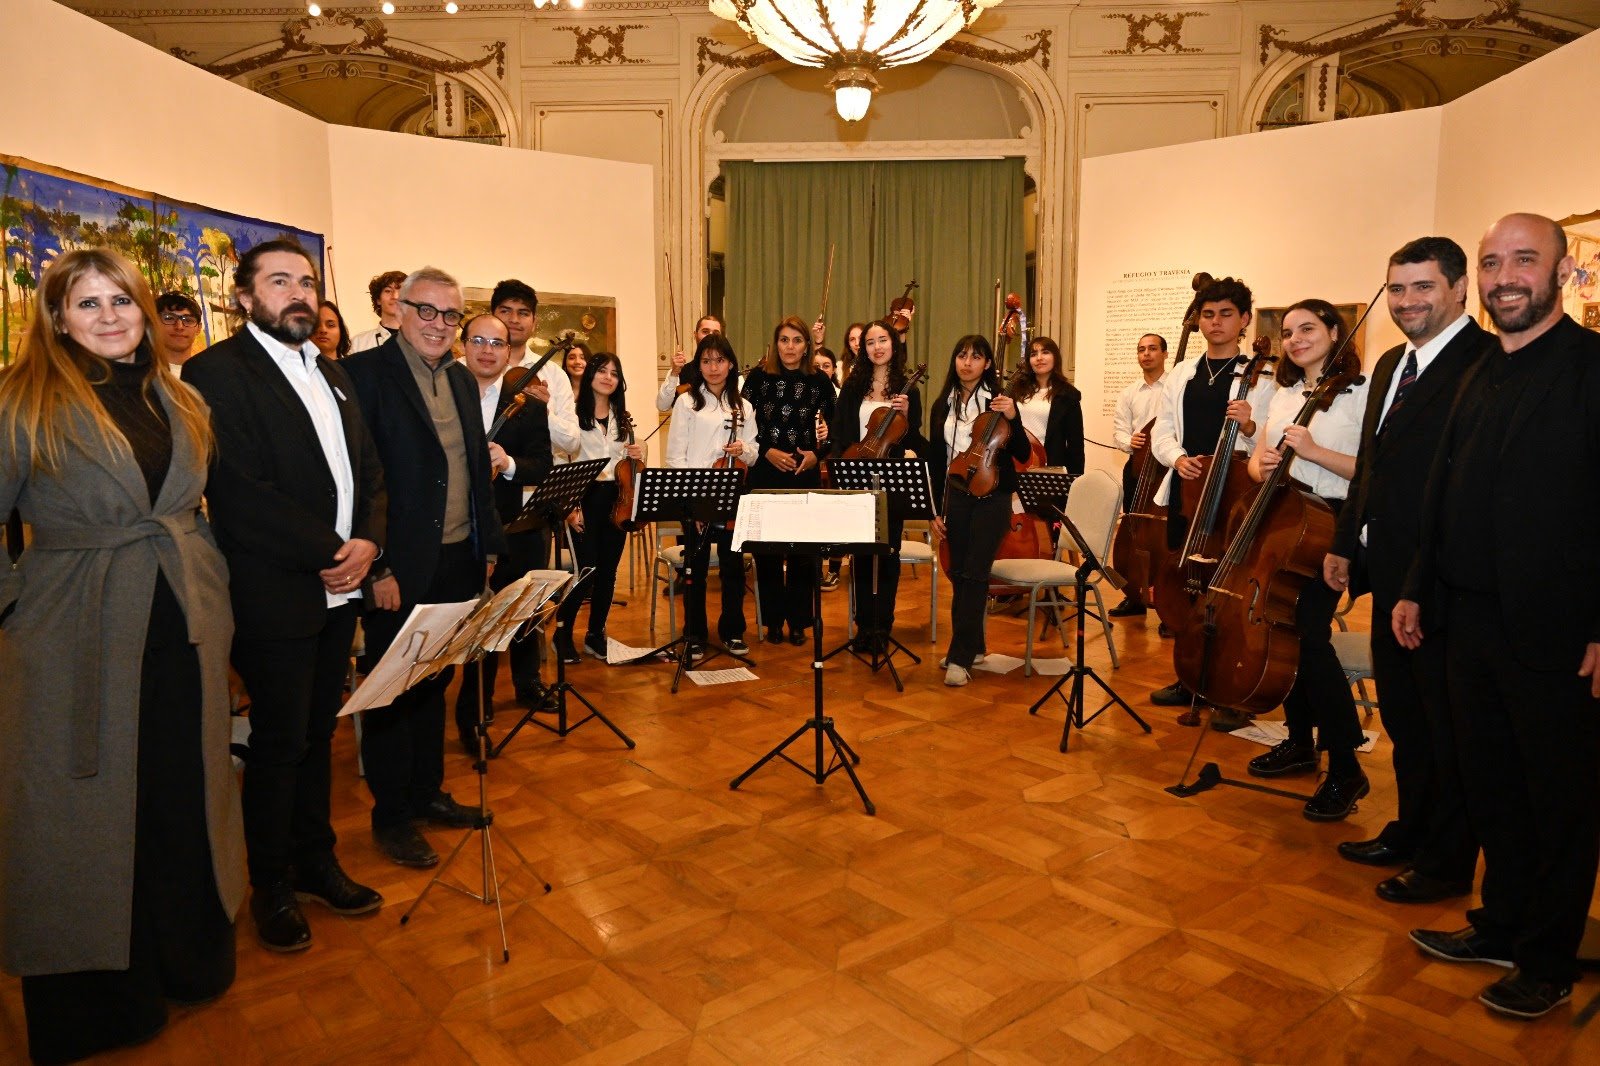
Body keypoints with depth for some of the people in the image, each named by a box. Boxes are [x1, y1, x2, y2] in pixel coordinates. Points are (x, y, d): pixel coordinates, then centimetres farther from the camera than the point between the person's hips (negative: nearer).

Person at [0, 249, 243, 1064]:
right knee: (87, 807, 9)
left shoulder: (178, 401, 9)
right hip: (80, 642, -4)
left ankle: (192, 958, 35)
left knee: (185, 795, 15)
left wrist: (206, 586, 10)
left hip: (184, 631, 5)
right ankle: (93, 998, 28)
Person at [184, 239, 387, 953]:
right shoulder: (218, 372, -10)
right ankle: (271, 884, 25)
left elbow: (368, 468, 13)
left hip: (338, 591, 7)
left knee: (317, 734, 17)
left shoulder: (331, 374, 15)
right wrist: (329, 553, -15)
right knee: (280, 743, 6)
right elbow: (241, 492, -18)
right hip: (274, 596, -7)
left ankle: (315, 861, 33)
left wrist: (368, 542, -5)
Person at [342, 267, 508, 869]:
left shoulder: (462, 380, 12)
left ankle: (428, 791, 34)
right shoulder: (365, 373, -10)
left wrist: (488, 544, 12)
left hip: (458, 561, 7)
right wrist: (376, 567, -19)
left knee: (435, 682, 19)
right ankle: (391, 817, 21)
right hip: (400, 569, -7)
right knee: (394, 692, 7)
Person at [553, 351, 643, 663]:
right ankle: (563, 633, 10)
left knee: (608, 571, 7)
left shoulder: (622, 418, 14)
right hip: (585, 498, -5)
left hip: (616, 499, 5)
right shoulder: (574, 413, -4)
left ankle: (595, 634, 21)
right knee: (586, 569, -10)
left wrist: (637, 456, -2)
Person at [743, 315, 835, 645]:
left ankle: (798, 621, 15)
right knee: (766, 548, 2)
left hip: (805, 474, 1)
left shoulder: (819, 381, 4)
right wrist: (767, 451, -11)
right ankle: (773, 620, 15)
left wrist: (817, 453, -5)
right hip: (765, 473, 0)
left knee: (803, 548, 2)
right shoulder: (759, 377, 1)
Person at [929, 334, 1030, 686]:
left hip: (991, 496, -4)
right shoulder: (943, 406, 9)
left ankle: (961, 657, -6)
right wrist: (935, 509, 9)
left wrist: (1012, 419, -20)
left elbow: (1022, 455, -4)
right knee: (958, 574, 8)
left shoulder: (998, 401, -2)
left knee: (974, 575, -9)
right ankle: (972, 646, 23)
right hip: (955, 496, 4)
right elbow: (936, 462, 12)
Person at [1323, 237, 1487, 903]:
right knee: (1403, 717, 20)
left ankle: (1448, 864, 23)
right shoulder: (1391, 366, 14)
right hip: (1390, 574, 9)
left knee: (1447, 728, 7)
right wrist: (1345, 544, 16)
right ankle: (1411, 832, 37)